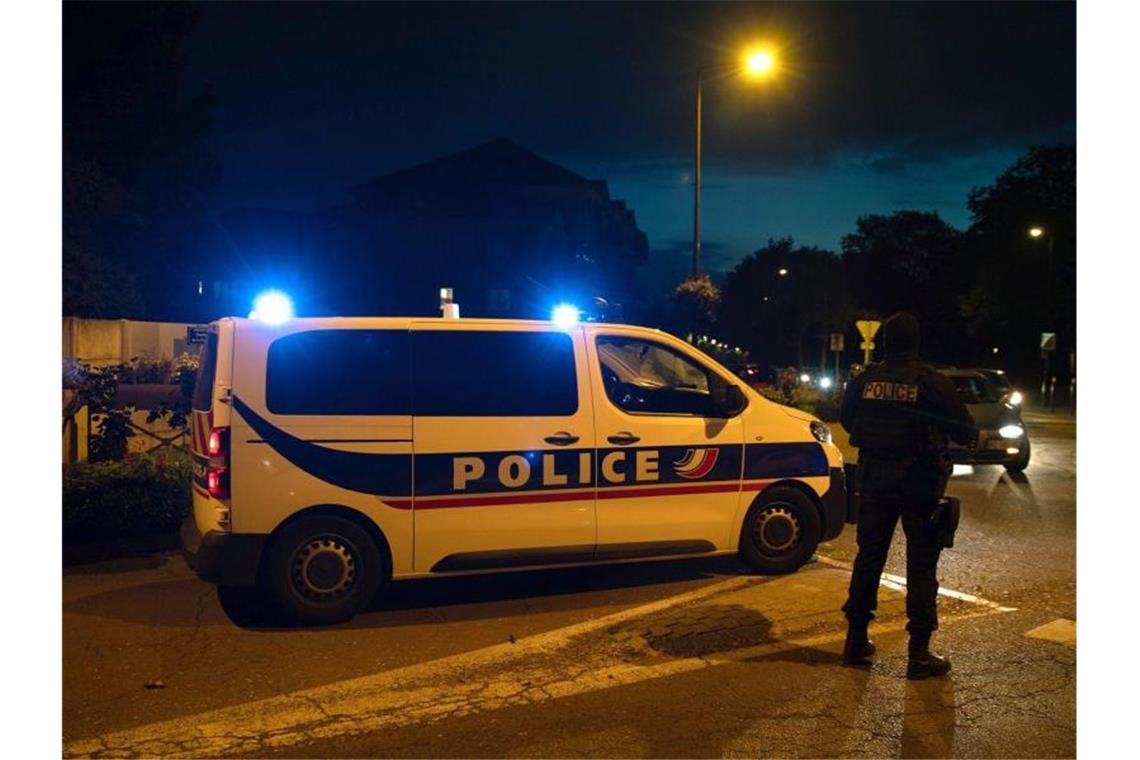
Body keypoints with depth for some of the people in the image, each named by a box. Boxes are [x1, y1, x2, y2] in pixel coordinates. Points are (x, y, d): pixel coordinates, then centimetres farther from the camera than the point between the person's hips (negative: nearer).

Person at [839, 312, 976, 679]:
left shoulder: (866, 380, -2)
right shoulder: (932, 382, -12)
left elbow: (846, 419, 13)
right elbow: (965, 431, -10)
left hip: (875, 479, 4)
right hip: (918, 480, -4)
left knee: (869, 555, 14)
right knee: (921, 565, 3)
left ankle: (856, 640, 21)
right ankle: (919, 653, 5)